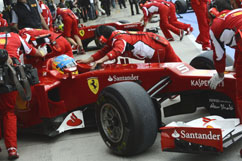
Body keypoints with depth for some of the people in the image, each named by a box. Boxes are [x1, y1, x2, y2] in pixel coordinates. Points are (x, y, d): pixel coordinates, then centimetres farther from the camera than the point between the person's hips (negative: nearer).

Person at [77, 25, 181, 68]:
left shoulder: (119, 39, -22)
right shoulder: (113, 39, 8)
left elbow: (118, 50, -43)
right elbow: (104, 51, 5)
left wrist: (101, 60, -54)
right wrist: (88, 60, -5)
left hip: (158, 46, -10)